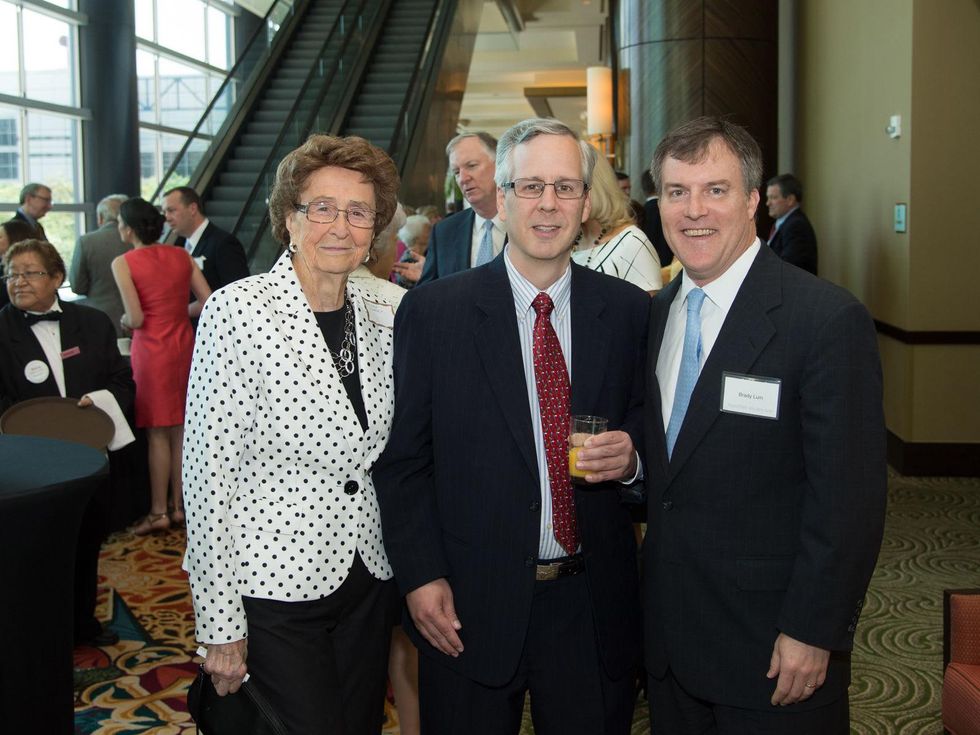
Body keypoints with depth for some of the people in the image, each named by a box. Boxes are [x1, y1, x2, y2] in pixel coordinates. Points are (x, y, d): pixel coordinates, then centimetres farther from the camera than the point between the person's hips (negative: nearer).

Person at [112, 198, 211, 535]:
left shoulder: (123, 263, -9)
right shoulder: (182, 257, 5)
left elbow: (136, 318, -15)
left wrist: (123, 320, 6)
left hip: (151, 349, -5)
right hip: (184, 345, 5)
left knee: (157, 433, 2)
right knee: (180, 429, 11)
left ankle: (159, 512, 7)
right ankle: (179, 506, 18)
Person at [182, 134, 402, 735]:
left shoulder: (384, 316, 2)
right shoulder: (238, 312, -14)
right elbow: (209, 468, -13)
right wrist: (219, 624, -12)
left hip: (370, 578, 6)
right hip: (272, 584, -5)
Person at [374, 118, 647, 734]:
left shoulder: (629, 310, 0)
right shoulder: (432, 311, -6)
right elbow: (401, 458, -3)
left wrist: (631, 454, -10)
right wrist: (420, 577, -8)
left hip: (594, 604, 2)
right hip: (469, 605, -2)